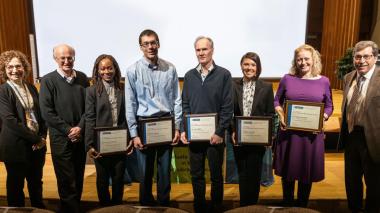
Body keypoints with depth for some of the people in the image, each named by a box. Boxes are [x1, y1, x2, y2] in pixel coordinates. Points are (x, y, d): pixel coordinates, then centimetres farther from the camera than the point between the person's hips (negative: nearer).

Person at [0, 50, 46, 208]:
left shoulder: (31, 88, 7)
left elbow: (41, 113, 9)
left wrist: (42, 137, -5)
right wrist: (35, 138, -17)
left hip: (37, 144, 5)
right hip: (16, 146, -5)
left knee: (36, 182, 19)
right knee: (16, 185, 12)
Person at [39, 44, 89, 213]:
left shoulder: (82, 78, 2)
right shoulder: (48, 80, -7)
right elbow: (47, 112, -11)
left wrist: (80, 127, -9)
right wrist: (68, 130, -13)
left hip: (81, 136, 4)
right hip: (61, 138, -3)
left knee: (79, 176, 15)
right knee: (67, 180, 2)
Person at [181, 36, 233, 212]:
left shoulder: (224, 75, -4)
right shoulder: (189, 76, 7)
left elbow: (228, 107, -8)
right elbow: (185, 105, 7)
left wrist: (219, 132, -13)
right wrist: (184, 129, -2)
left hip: (214, 134, -3)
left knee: (216, 174, 10)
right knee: (196, 174, 12)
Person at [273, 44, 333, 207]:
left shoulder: (323, 81, 1)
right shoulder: (287, 79, 0)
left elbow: (329, 107, 7)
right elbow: (277, 101, 7)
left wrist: (321, 119, -12)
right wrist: (281, 116, -10)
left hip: (312, 133, 0)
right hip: (289, 131, 0)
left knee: (307, 172, 11)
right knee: (287, 171, 11)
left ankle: (302, 206, 32)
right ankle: (287, 205, 32)